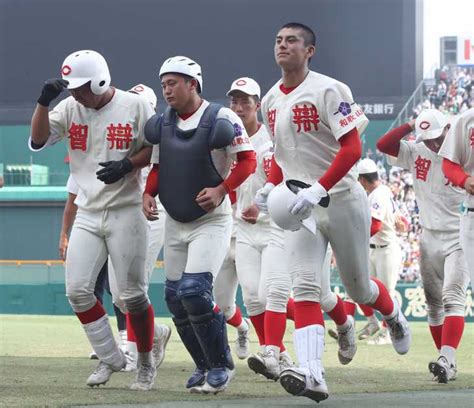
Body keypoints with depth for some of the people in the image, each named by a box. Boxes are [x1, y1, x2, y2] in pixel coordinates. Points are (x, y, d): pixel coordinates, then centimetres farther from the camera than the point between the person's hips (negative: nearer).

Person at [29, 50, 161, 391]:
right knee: (77, 290, -2)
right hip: (88, 214, 4)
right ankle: (110, 358, 13)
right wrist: (44, 101, -15)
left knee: (132, 295, -2)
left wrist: (127, 164, -18)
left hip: (126, 212, -4)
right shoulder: (70, 109, 4)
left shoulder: (135, 107, -7)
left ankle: (146, 364, 16)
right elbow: (38, 141, -3)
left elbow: (157, 149, -2)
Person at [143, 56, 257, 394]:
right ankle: (204, 366, 23)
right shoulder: (162, 124, 5)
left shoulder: (220, 120, -14)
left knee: (194, 292, -19)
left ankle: (221, 365, -2)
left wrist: (221, 190, -24)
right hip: (175, 223, 7)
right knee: (175, 298, 7)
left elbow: (246, 161, -12)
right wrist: (149, 193, -2)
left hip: (211, 220, -7)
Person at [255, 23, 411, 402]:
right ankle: (312, 374, -24)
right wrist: (271, 186, 3)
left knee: (358, 287, 9)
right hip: (300, 205, 5)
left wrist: (318, 190, -29)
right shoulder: (271, 101, 8)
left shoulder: (328, 91, -14)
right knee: (305, 288, -12)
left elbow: (352, 148, -20)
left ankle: (394, 316, 44)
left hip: (341, 200, -5)